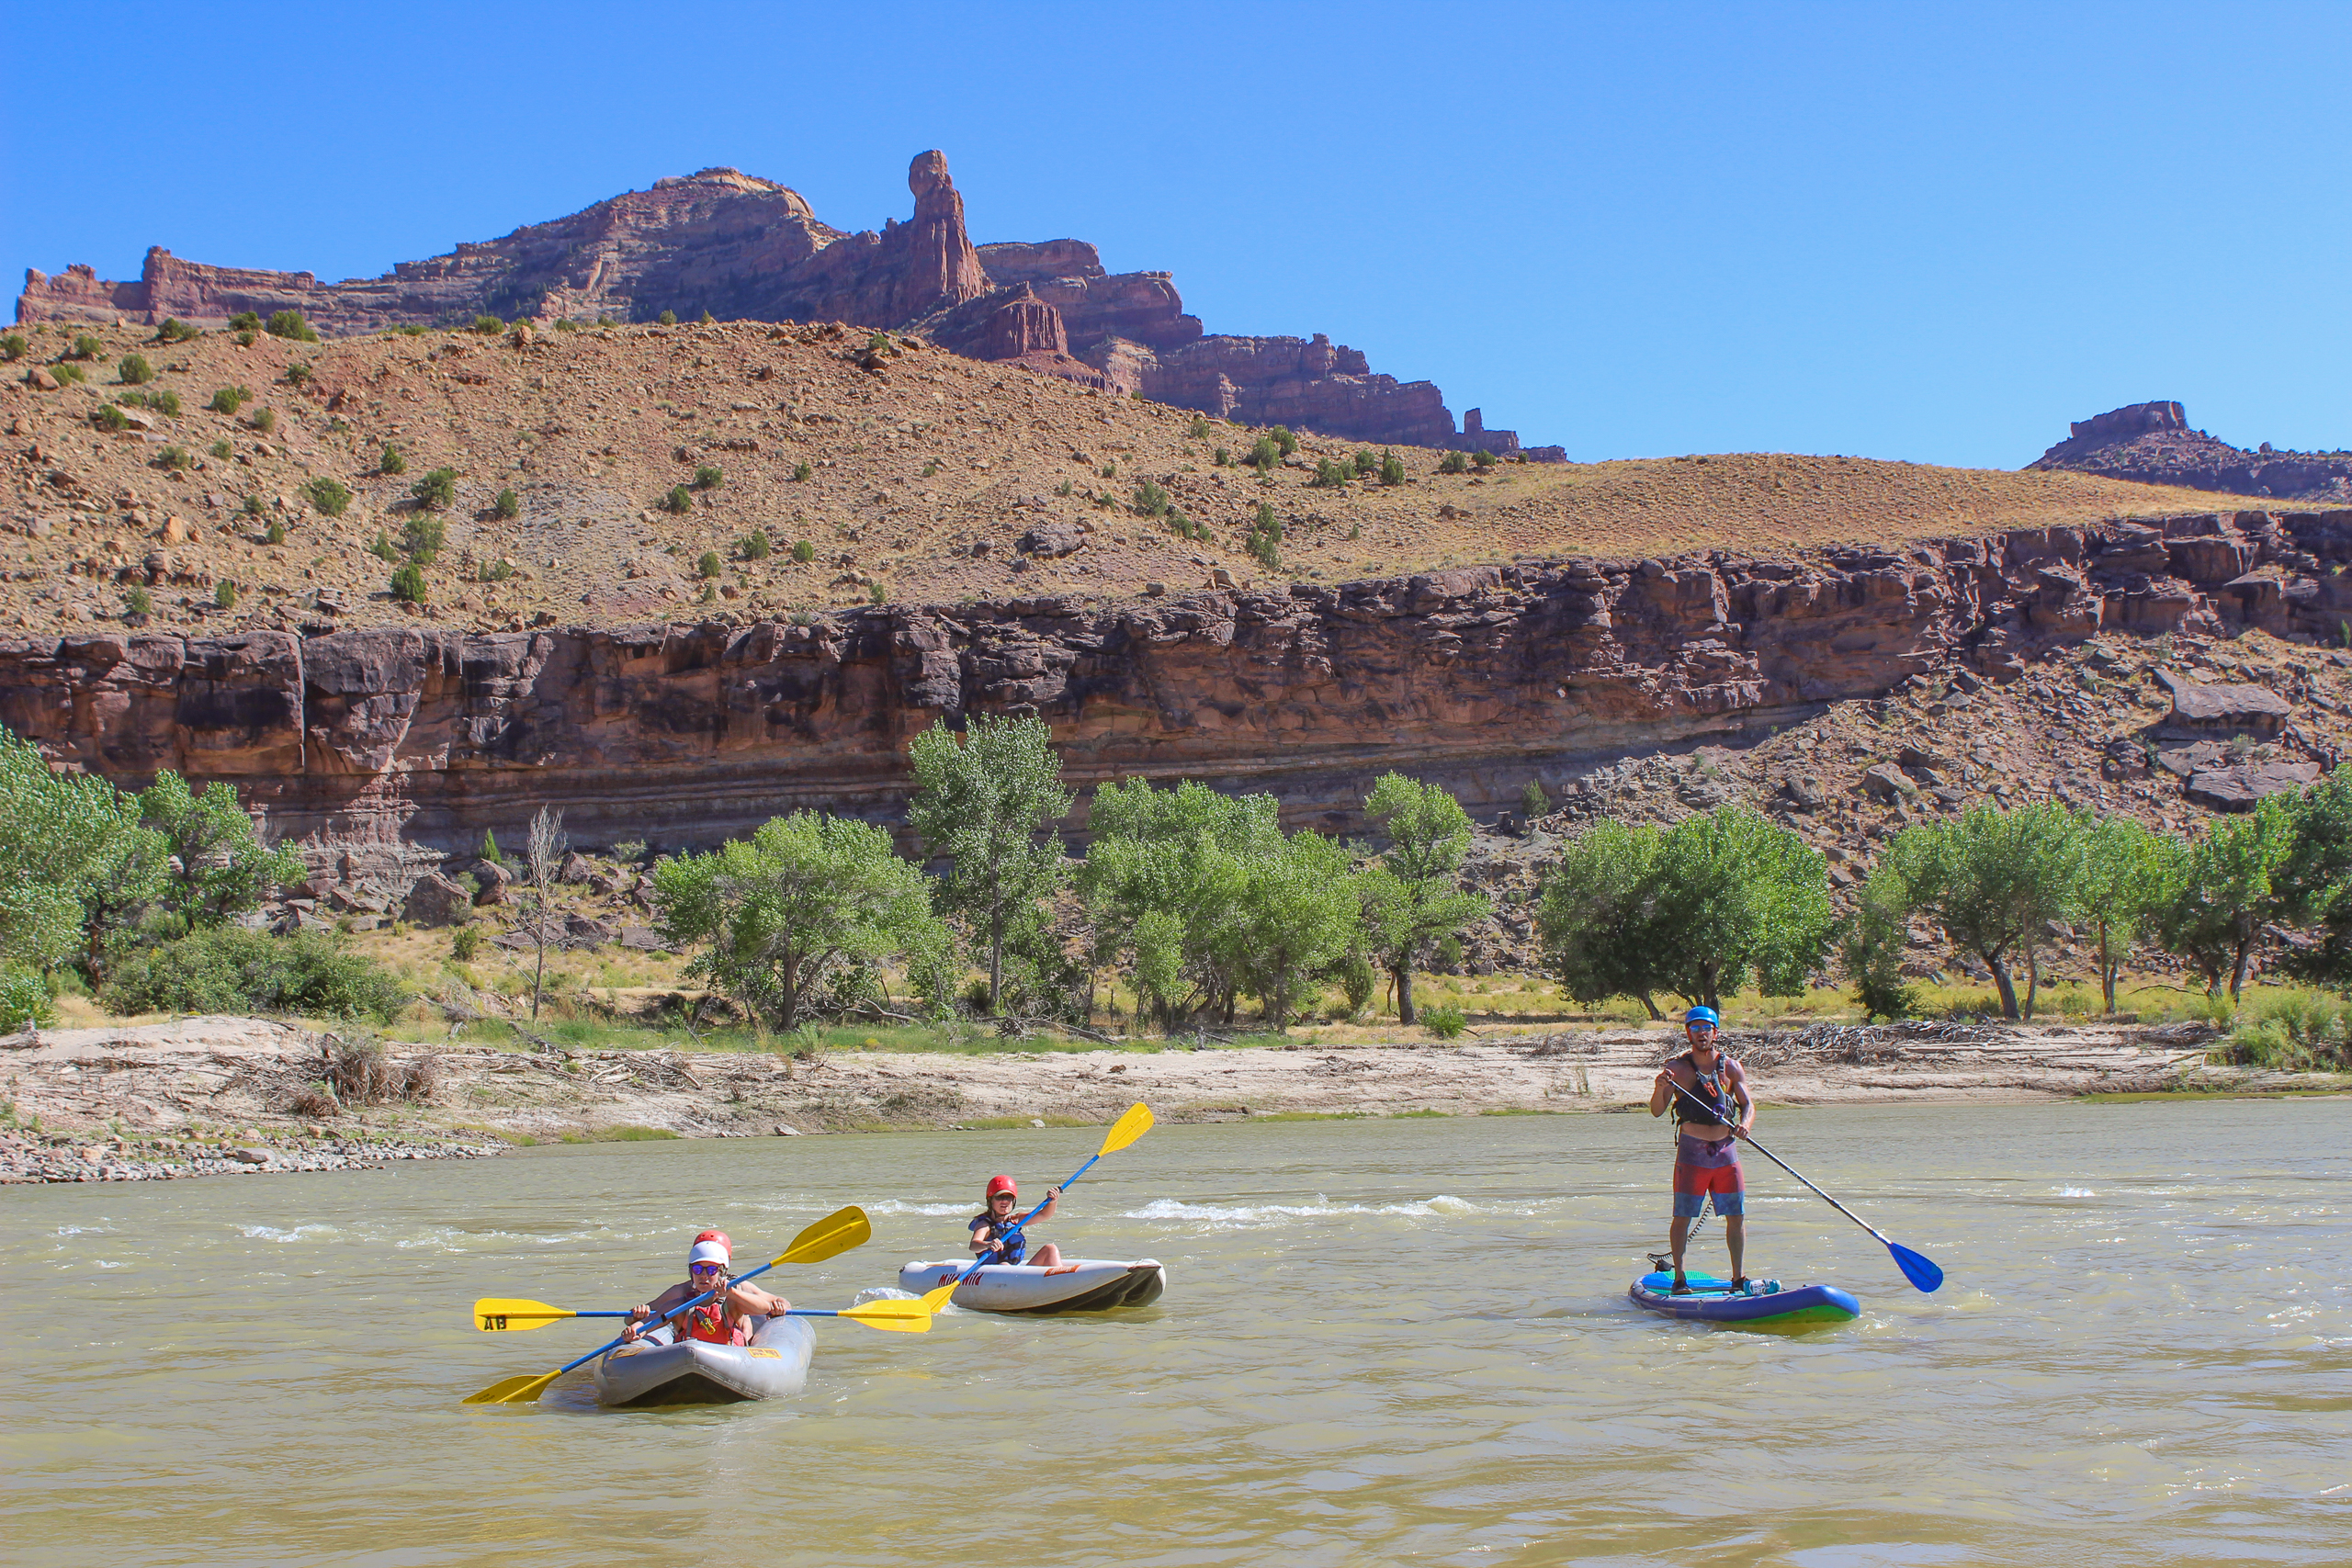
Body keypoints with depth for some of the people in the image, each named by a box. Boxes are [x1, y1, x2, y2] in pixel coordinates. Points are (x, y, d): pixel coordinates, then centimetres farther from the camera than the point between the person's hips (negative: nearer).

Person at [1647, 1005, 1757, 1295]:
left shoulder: (1730, 1067, 6)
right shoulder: (1678, 1067, -2)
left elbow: (1747, 1104, 6)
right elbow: (1657, 1111, -7)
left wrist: (1745, 1123, -17)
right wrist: (1660, 1088, -28)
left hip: (1726, 1151, 3)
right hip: (1691, 1153, -3)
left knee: (1736, 1216, 5)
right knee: (1683, 1217, -3)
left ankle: (1738, 1277, 16)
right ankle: (1679, 1279, 6)